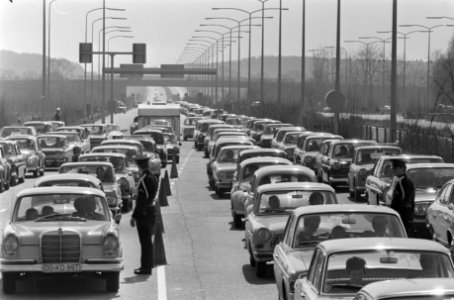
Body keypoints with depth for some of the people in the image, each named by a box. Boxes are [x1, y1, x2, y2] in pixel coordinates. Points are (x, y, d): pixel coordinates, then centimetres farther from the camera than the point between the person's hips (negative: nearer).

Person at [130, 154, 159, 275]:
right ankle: (147, 265, 24)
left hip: (144, 213, -9)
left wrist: (134, 216, -18)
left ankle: (146, 267, -1)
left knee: (145, 241, -4)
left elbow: (141, 200, -21)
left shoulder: (144, 179, -19)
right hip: (152, 210, 9)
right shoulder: (153, 178, 10)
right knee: (147, 240, 16)